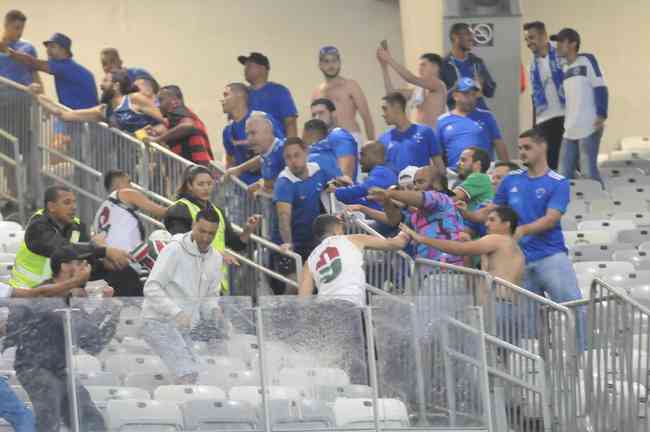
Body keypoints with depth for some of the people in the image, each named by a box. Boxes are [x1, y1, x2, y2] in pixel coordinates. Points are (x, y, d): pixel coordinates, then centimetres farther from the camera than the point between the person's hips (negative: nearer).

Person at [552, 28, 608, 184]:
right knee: (564, 173, 6)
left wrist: (601, 115, -18)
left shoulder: (587, 60, -2)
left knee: (588, 171, -10)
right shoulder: (565, 68, 19)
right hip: (570, 130, 8)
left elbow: (600, 88, -8)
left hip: (589, 127, -8)